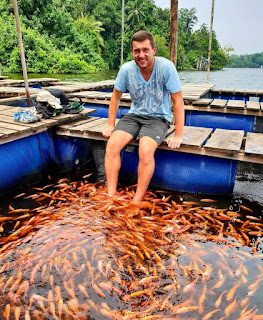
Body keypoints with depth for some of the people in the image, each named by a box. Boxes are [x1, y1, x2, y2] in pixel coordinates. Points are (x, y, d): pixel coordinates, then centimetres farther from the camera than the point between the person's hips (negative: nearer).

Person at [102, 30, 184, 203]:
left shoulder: (166, 67, -17)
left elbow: (178, 100, -14)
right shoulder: (126, 69, -8)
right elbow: (116, 97, 7)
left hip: (159, 118, -3)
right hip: (134, 115, 4)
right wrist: (111, 125, 3)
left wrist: (178, 135, -17)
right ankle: (111, 195, -12)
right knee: (112, 146, -20)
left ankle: (137, 201, -16)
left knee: (146, 151, -30)